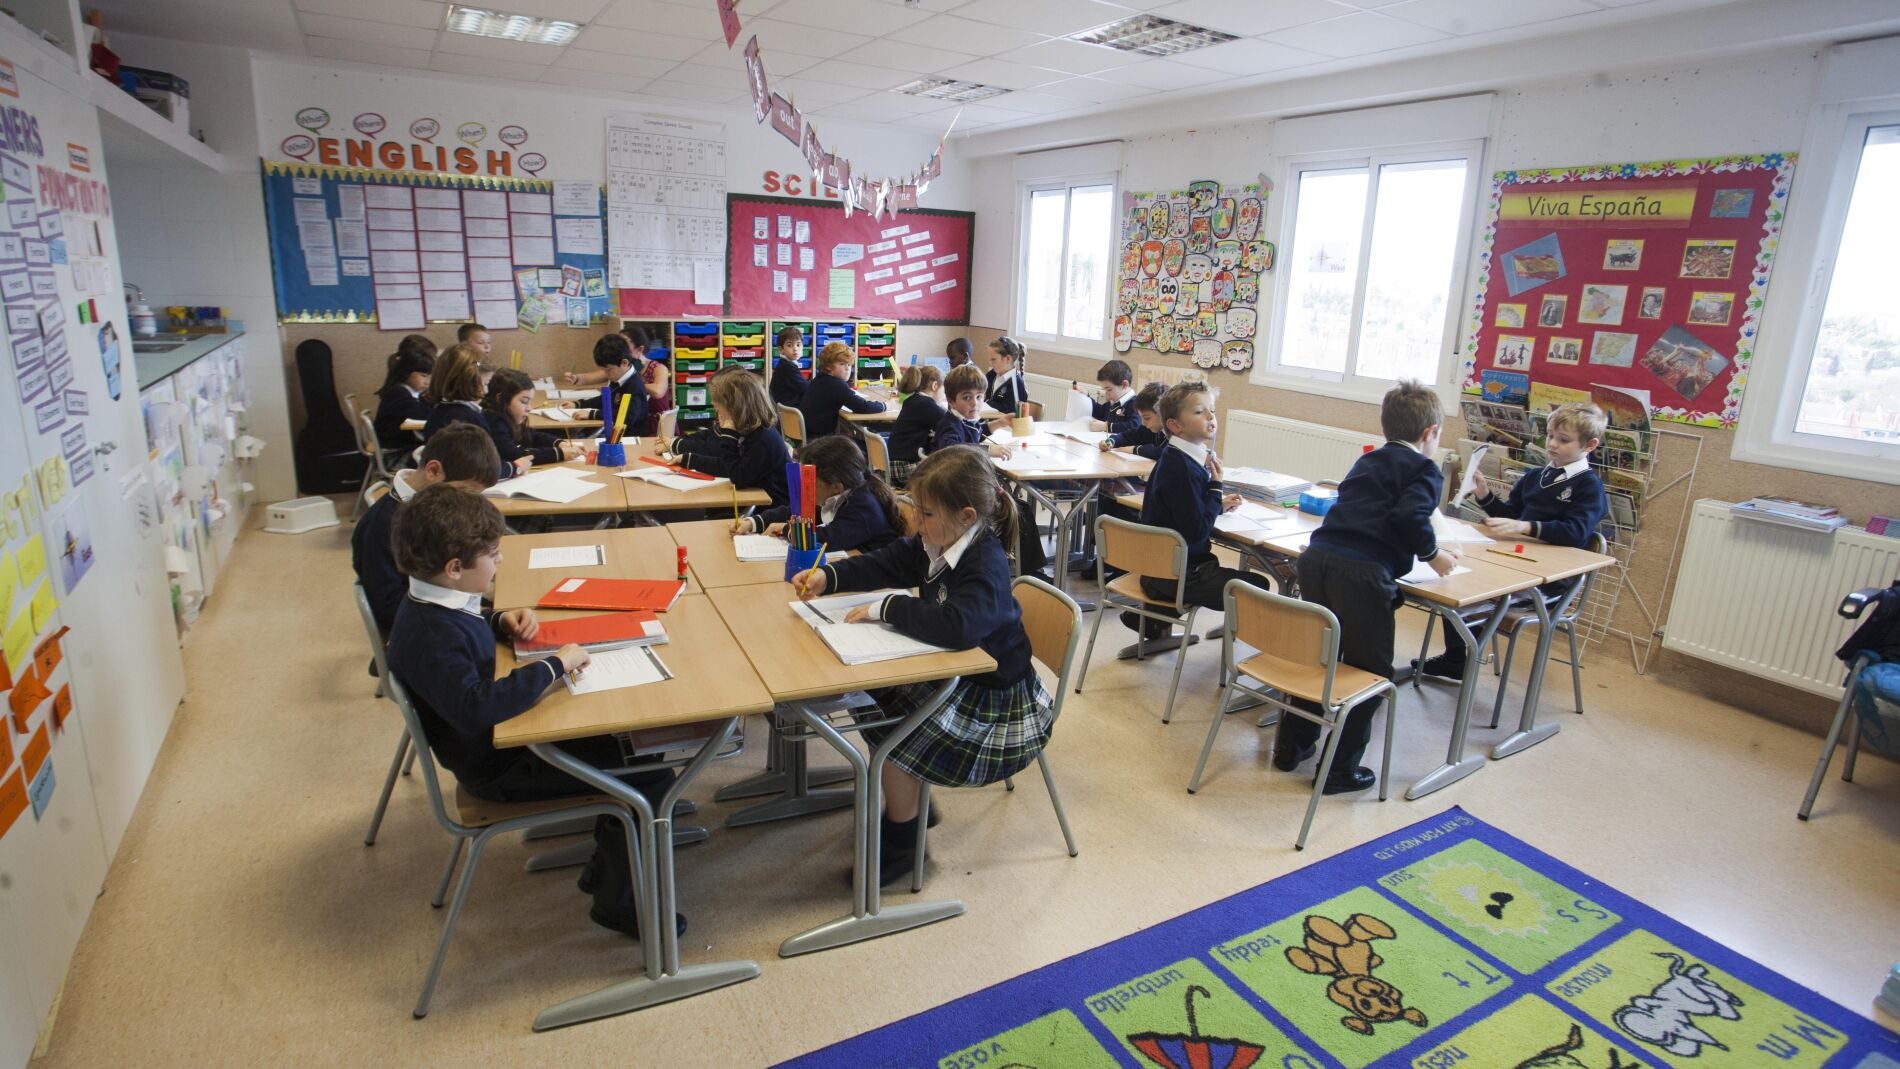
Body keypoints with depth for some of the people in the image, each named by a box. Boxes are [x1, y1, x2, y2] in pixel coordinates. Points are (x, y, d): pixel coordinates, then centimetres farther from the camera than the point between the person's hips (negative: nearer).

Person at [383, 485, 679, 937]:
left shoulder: (439, 604, 1)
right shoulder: (429, 635, -30)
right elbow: (474, 706, -44)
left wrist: (502, 621, 5)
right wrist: (553, 666, -36)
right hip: (497, 768, -10)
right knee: (652, 778, -13)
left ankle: (605, 866, 24)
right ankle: (618, 902, 6)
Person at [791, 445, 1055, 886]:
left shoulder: (986, 565, -29)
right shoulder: (934, 544, -3)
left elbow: (958, 626, -46)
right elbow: (885, 564, 8)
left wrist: (887, 607, -36)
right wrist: (827, 576, -7)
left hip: (994, 696, -9)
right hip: (953, 671, 9)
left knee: (896, 741, -16)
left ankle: (902, 844, 10)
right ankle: (910, 803, 27)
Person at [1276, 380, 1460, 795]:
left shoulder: (1367, 461, 27)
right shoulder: (1426, 470, 6)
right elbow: (1409, 516, -12)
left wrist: (1427, 548, 39)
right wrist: (1432, 553, 5)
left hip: (1317, 556, 7)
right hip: (1362, 572, -7)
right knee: (1370, 671, 9)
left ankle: (1292, 745, 32)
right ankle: (1341, 769, 14)